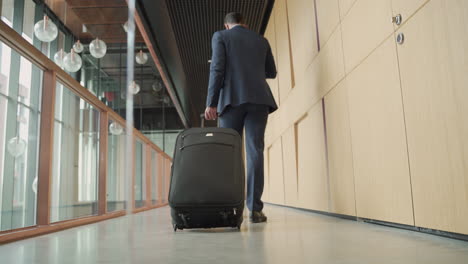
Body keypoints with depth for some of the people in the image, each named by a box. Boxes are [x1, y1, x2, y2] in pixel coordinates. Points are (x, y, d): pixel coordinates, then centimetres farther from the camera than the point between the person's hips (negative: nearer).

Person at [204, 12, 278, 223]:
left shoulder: (220, 36, 12)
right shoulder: (261, 40, 21)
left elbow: (217, 69, -2)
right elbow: (271, 73, 24)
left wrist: (211, 102, -6)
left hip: (232, 99, -2)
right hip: (258, 99, 2)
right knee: (255, 151, -4)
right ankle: (255, 208, -10)